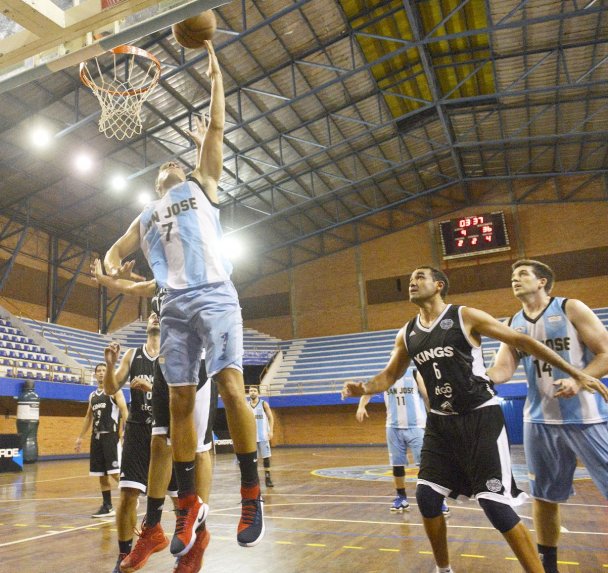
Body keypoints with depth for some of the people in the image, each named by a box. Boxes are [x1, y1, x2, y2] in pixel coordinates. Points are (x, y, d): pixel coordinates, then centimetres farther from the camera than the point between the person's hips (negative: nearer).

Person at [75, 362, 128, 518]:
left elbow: (124, 411, -10)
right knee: (101, 474, 7)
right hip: (96, 436, 7)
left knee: (115, 472, -11)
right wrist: (80, 437, 19)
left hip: (111, 435, -7)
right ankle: (107, 507, 15)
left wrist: (124, 431, -21)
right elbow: (88, 417, 23)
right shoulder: (92, 395, 17)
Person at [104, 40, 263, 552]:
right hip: (174, 304, 4)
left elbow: (216, 128, 13)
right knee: (180, 399, -1)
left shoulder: (201, 184, 19)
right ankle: (190, 504, 9)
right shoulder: (147, 216, 29)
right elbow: (117, 250, 29)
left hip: (214, 295, -4)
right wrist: (112, 268, 5)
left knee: (230, 386, -16)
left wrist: (214, 73, 12)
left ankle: (252, 494, -6)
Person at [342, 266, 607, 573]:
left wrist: (575, 373, -7)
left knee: (496, 504, -10)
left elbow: (522, 341, -6)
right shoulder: (407, 334, 6)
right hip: (440, 422, 5)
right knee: (426, 496, 4)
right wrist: (364, 388, -8)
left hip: (481, 418, -5)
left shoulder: (465, 317, -9)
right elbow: (389, 375, 14)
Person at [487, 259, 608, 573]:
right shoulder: (513, 325, 8)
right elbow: (502, 370, 1)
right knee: (543, 495, 13)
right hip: (540, 420, 5)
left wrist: (579, 380, -24)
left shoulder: (571, 309, -5)